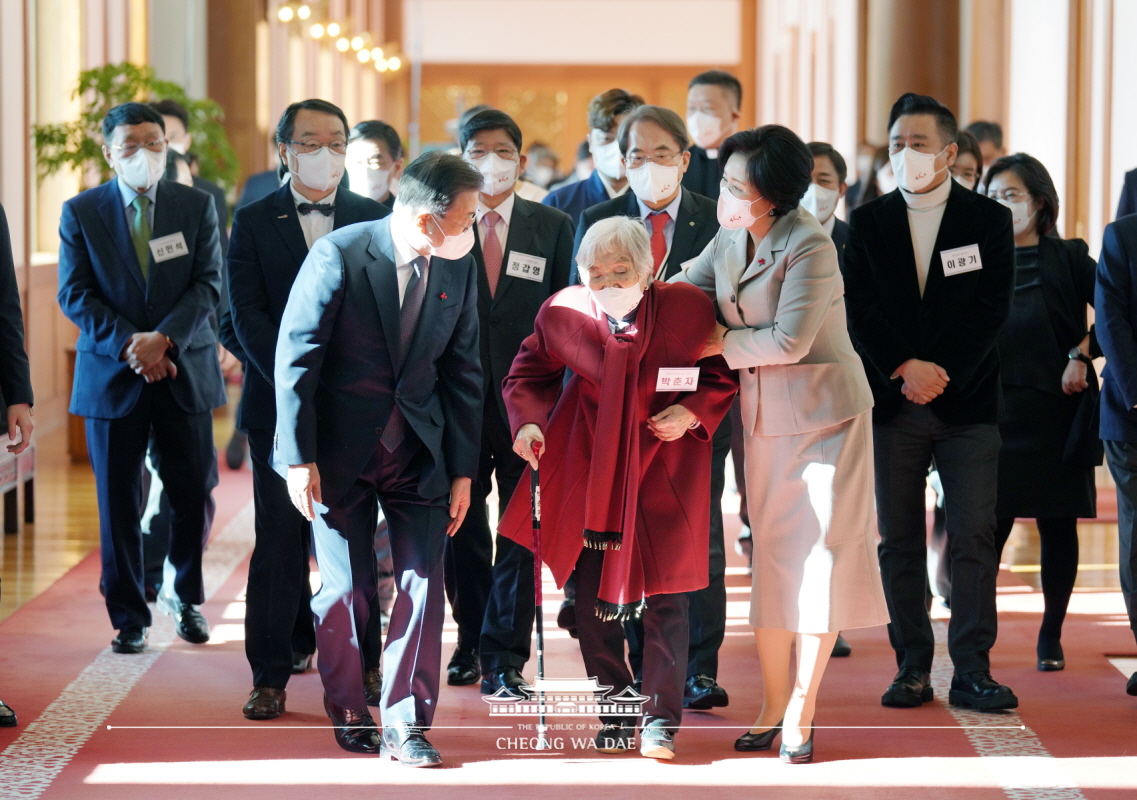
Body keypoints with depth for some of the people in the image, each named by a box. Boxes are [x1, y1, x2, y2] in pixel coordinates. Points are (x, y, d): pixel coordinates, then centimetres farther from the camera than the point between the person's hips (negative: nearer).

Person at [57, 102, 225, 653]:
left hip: (185, 372, 1)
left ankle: (185, 597, 27)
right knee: (118, 504, 3)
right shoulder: (81, 212, 2)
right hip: (111, 375, -1)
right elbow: (74, 294, -3)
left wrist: (164, 338, -17)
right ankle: (129, 617, 15)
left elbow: (207, 285, -3)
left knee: (193, 495, 4)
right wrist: (128, 345, -16)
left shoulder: (197, 206, 4)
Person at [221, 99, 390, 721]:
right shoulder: (254, 221, 5)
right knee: (280, 536, 0)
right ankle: (272, 672, 6)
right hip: (279, 403, -1)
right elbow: (247, 315, -3)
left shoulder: (374, 219, 8)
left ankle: (365, 659, 17)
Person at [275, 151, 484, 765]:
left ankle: (404, 725, 4)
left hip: (418, 451, 3)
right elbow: (295, 358, -11)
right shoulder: (338, 254, -14)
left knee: (423, 583, -4)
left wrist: (462, 471, 3)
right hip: (341, 449, -3)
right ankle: (348, 715, 23)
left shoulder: (458, 267, -1)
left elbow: (462, 371, 5)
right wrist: (299, 458, -13)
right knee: (346, 589, 3)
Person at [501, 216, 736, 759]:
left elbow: (722, 375, 2)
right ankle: (617, 715, 20)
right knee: (593, 600, 4)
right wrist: (528, 422, -13)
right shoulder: (563, 312, -10)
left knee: (664, 597, -3)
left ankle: (660, 720, 8)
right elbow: (529, 375, 6)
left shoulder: (687, 308, -13)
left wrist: (692, 413, -15)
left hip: (663, 468, -2)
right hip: (588, 467, 2)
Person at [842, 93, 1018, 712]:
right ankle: (913, 668, 8)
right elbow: (859, 308, 3)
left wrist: (941, 374, -12)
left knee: (973, 538, -5)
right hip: (892, 404, 2)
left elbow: (992, 309, -2)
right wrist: (905, 368, -11)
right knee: (899, 540, 2)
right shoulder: (868, 222, 10)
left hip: (967, 405, -2)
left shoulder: (989, 220, 5)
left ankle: (972, 671, -2)